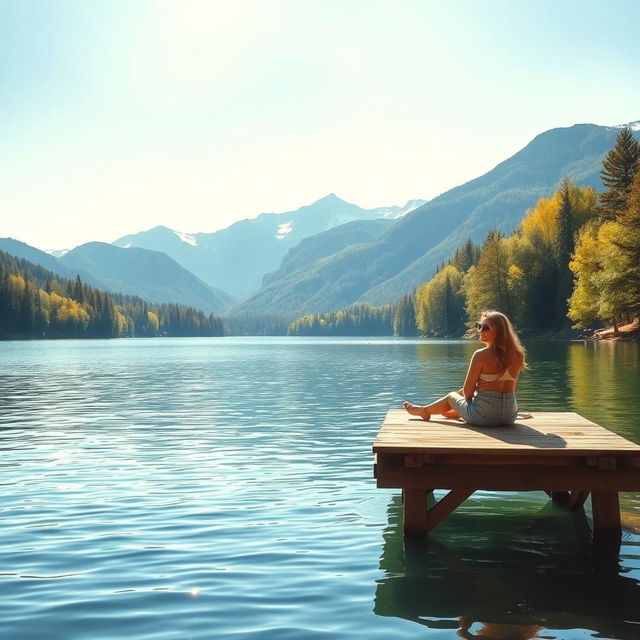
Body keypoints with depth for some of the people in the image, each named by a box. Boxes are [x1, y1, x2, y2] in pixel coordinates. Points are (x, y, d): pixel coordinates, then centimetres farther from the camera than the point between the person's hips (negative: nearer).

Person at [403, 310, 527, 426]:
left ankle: (424, 410, 51)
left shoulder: (481, 355, -15)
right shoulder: (517, 356, 0)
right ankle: (453, 412, 64)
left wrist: (468, 396, 12)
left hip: (484, 416, -5)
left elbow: (467, 391, -11)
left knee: (452, 396, 25)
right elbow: (510, 387, 10)